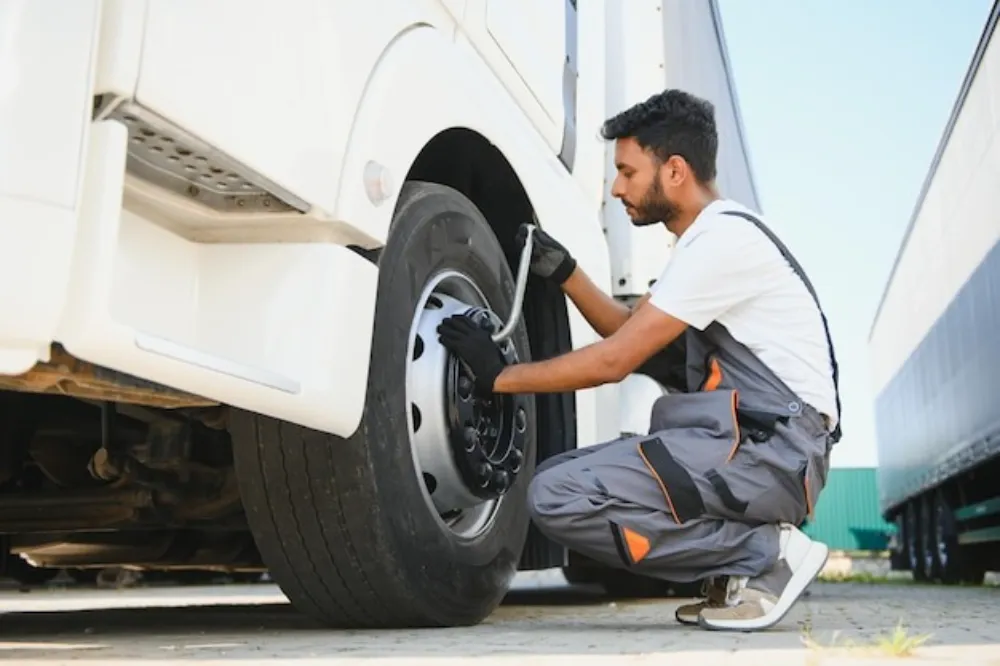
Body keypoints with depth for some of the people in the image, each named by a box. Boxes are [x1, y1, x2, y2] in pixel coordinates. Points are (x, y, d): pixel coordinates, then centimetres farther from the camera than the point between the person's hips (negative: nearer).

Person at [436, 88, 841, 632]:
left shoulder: (723, 237, -13)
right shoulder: (710, 239, 19)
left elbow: (615, 360, -15)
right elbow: (631, 333, 26)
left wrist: (500, 376, -5)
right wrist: (565, 274, 13)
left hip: (776, 450, -10)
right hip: (744, 442, 10)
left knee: (559, 498, -21)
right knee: (559, 477, 10)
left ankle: (763, 553, -10)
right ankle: (738, 567, 7)